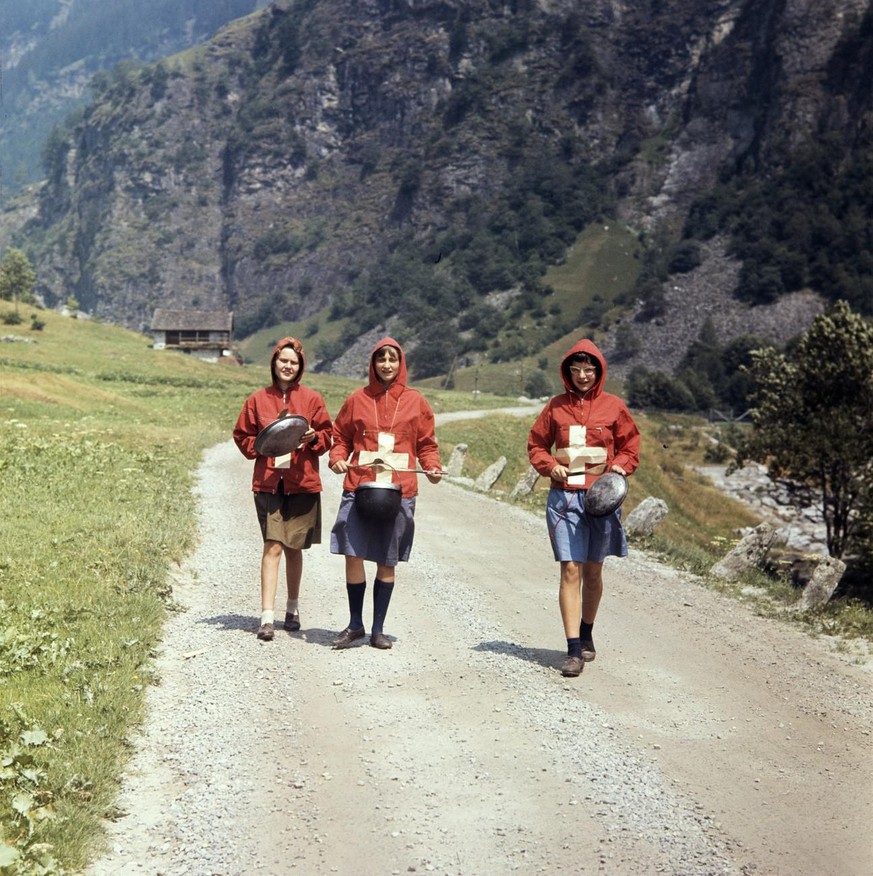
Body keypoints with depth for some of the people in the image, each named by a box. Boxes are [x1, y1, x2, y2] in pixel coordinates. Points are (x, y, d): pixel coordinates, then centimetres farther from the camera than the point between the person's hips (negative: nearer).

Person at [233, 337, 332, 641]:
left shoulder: (312, 399, 5)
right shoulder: (257, 400, 6)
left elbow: (327, 436, 8)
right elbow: (242, 437, 11)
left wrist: (313, 437, -13)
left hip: (302, 482, 1)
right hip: (268, 482, -1)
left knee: (294, 548, 10)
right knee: (273, 547, -10)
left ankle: (293, 608, 27)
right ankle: (267, 616, -12)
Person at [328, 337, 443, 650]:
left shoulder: (415, 401, 7)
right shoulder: (358, 399, 7)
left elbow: (426, 443, 11)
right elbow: (341, 437, 13)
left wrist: (432, 467, -6)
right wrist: (338, 458, -5)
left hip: (399, 491, 0)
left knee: (387, 562, 6)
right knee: (353, 554, -4)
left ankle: (378, 629, 17)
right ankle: (355, 625, 13)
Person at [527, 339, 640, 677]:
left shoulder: (614, 406, 3)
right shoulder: (556, 406, 4)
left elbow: (630, 444, 12)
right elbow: (536, 444, 11)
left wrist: (620, 466, -7)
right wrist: (549, 465, -8)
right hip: (564, 497, -1)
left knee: (593, 571, 13)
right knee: (570, 570, -9)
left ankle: (586, 635, 33)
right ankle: (573, 650, -9)